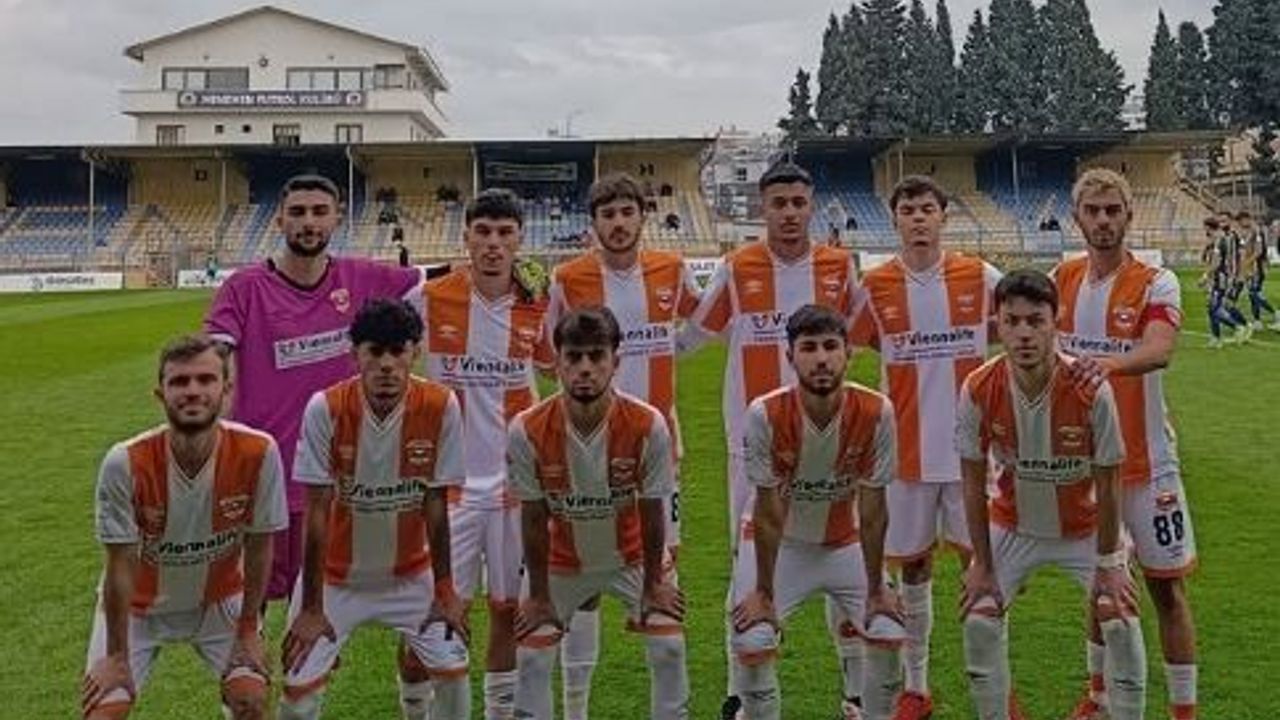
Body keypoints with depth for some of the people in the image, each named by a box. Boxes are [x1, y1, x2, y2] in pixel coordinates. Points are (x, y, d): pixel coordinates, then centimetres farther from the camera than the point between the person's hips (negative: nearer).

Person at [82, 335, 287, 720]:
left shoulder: (258, 453, -27)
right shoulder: (125, 463, -29)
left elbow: (259, 549, -13)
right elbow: (121, 566, -18)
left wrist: (248, 630, -5)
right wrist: (117, 656, -9)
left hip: (220, 598, 1)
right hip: (138, 603, 0)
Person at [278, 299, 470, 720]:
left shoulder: (440, 407, -18)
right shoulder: (325, 409, -21)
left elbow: (435, 504, -10)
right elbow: (317, 511, -16)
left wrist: (444, 590, -6)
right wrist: (311, 607, -13)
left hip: (409, 574, 1)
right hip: (336, 574, -1)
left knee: (452, 670, -2)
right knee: (299, 685, -3)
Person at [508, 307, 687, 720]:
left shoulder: (647, 425, -28)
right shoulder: (528, 431, -27)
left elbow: (651, 512, -15)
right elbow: (534, 520, -15)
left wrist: (652, 584, -5)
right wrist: (539, 596, -7)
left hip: (630, 557, 0)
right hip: (562, 561, 0)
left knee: (670, 647, -4)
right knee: (531, 657, -1)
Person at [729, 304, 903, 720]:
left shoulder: (876, 412, -22)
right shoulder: (766, 414, -26)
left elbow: (872, 512, -14)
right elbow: (768, 513, -19)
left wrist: (876, 589, -8)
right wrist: (763, 592, -12)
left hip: (846, 543, 2)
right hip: (780, 543, -1)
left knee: (889, 634, -8)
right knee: (751, 644, -14)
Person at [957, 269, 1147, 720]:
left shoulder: (1091, 390, -28)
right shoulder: (978, 391, -24)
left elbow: (1107, 483, -15)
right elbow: (974, 483, -12)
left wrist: (1108, 562, -9)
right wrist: (983, 565, -8)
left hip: (1084, 527, -1)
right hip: (1012, 526, 1)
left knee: (1121, 624, -8)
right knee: (979, 621, -6)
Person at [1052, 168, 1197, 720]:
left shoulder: (1156, 283, -11)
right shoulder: (1061, 281, 3)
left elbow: (1159, 350, -30)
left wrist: (1108, 362, -49)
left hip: (1144, 462, -4)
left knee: (1166, 588, 4)